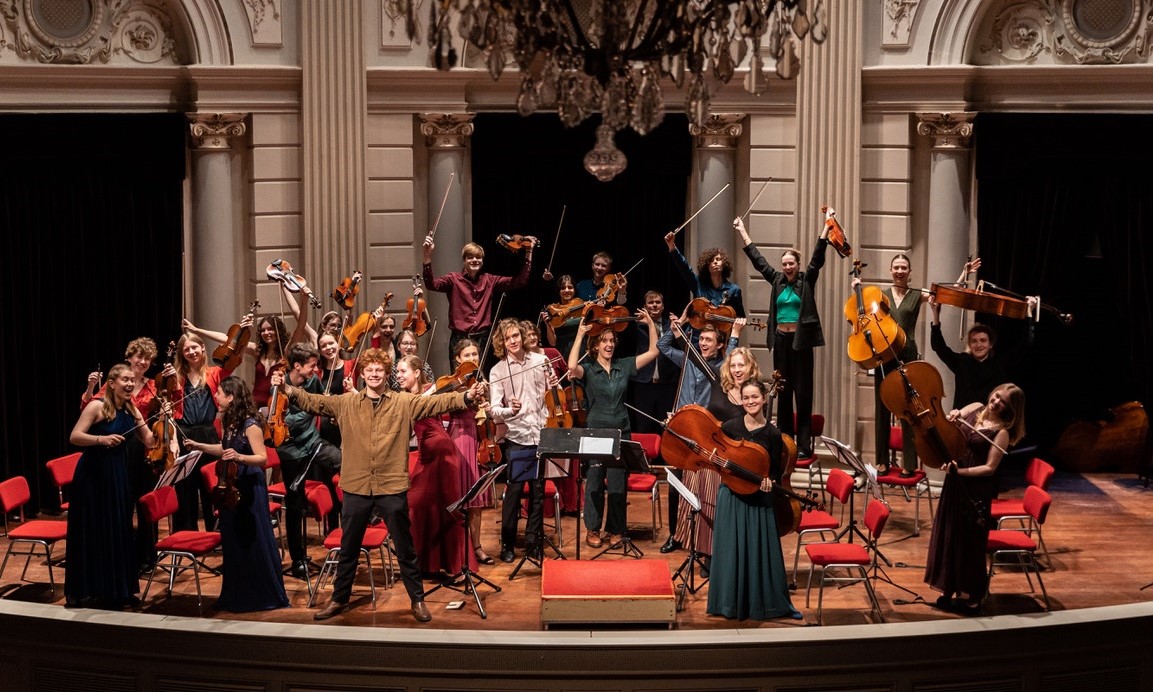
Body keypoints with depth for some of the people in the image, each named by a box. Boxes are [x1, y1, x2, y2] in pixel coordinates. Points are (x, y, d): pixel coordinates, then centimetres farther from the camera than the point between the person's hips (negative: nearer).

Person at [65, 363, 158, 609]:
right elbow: (74, 437, -18)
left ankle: (117, 589, 19)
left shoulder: (131, 410, 7)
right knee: (91, 532, -1)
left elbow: (150, 441, 6)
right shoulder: (97, 406, -13)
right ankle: (82, 592, 9)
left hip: (118, 474, 7)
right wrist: (102, 439, -30)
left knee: (118, 531, 10)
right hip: (93, 474, -7)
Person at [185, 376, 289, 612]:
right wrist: (199, 446, 17)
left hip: (249, 490, -9)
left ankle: (266, 596, 9)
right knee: (232, 542, 13)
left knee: (253, 542, -2)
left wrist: (239, 457, -34)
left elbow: (262, 458, -19)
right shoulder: (229, 422, 8)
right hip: (230, 487, 9)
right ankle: (237, 596, 23)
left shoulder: (250, 424, -16)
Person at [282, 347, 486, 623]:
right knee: (348, 548, 15)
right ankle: (339, 599, 28)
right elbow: (314, 402, 3)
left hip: (392, 487, -2)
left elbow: (436, 402, -9)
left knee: (405, 548, 7)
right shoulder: (345, 403, 4)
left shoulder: (405, 403, -1)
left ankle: (417, 600, 20)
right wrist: (291, 391, -14)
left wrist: (466, 397, -24)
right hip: (356, 486, 2)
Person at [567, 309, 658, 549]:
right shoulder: (588, 370, -2)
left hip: (621, 432, 2)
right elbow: (572, 367, -25)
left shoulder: (624, 365, 7)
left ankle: (615, 529, 14)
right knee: (595, 482, 3)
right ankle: (592, 529, 15)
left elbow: (653, 351, 6)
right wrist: (579, 335, -21)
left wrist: (651, 323, -2)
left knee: (618, 482, 3)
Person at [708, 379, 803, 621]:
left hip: (759, 499, 0)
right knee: (731, 550, 4)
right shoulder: (730, 427, -3)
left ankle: (767, 601, 19)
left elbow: (776, 473, -1)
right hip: (732, 496, 0)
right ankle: (731, 602, 17)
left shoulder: (773, 434, -4)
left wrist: (769, 481, -20)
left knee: (761, 551, 5)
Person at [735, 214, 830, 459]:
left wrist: (827, 226, -13)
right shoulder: (777, 280, 10)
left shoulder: (807, 280, 0)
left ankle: (804, 445, -1)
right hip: (781, 340, 4)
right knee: (783, 391, 9)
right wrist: (742, 231, 17)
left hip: (801, 340, -4)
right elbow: (757, 259, 15)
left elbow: (818, 256, -8)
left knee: (803, 392, -2)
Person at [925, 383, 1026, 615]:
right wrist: (951, 417, -12)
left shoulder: (1002, 432, -14)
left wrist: (959, 471, -24)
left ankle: (970, 597, 12)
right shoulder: (975, 409, 4)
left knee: (969, 542, 0)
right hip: (954, 484, 7)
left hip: (976, 490, -7)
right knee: (949, 536, 14)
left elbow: (989, 468, -17)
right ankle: (951, 590, 26)